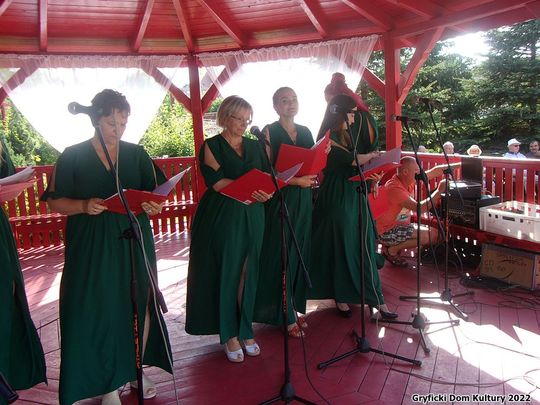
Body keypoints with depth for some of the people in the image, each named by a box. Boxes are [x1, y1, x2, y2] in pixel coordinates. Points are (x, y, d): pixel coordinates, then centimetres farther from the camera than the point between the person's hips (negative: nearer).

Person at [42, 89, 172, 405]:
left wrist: (154, 206, -16)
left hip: (133, 242, 3)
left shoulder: (136, 154, 6)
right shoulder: (72, 156, -1)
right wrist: (84, 206, -20)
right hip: (91, 247, -2)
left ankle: (135, 369, 28)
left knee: (140, 305, 7)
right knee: (99, 311, 1)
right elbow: (55, 201, -1)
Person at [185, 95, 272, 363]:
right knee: (226, 273, 2)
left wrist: (267, 193, -14)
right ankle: (229, 334, 15)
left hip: (252, 218, 4)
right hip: (221, 218, -4)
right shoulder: (211, 146, -1)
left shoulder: (255, 146, 14)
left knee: (248, 273, 7)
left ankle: (245, 330, 20)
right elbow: (216, 182, -14)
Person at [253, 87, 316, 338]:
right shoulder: (269, 132, -3)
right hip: (280, 199, -6)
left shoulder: (305, 131, 15)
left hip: (304, 199, 6)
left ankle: (295, 306, 23)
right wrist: (295, 180, -20)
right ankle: (286, 316, 10)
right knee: (282, 255, -2)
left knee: (301, 253, 9)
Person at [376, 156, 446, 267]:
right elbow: (419, 208, -31)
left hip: (401, 226, 10)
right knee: (432, 235, -17)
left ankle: (394, 245, 13)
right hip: (387, 232, -10)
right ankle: (392, 250, -4)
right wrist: (439, 190, -23)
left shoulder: (410, 179, -1)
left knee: (434, 231, 12)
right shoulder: (394, 188, -27)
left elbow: (434, 171, 8)